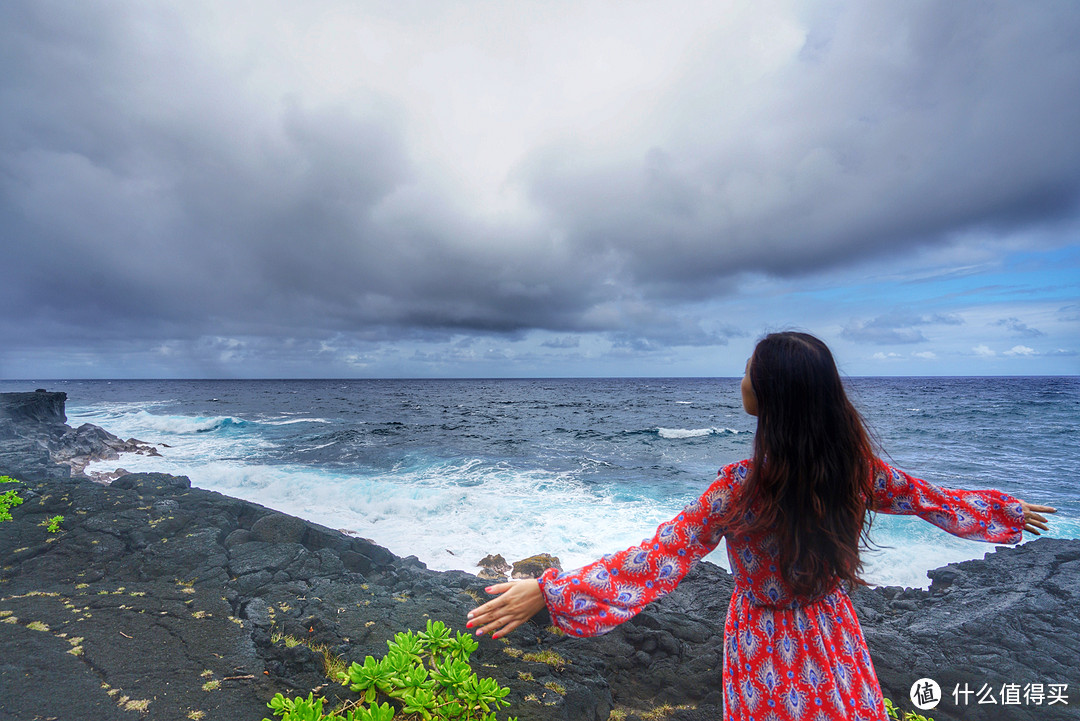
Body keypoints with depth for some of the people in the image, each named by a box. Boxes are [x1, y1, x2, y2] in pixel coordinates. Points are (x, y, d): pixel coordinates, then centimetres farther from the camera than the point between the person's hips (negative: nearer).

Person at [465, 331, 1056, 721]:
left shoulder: (741, 489, -30)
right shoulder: (856, 467, -15)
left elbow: (656, 563, -32)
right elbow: (934, 501, 4)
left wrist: (547, 591, -29)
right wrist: (1009, 511, 26)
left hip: (768, 650, -4)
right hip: (834, 649, 4)